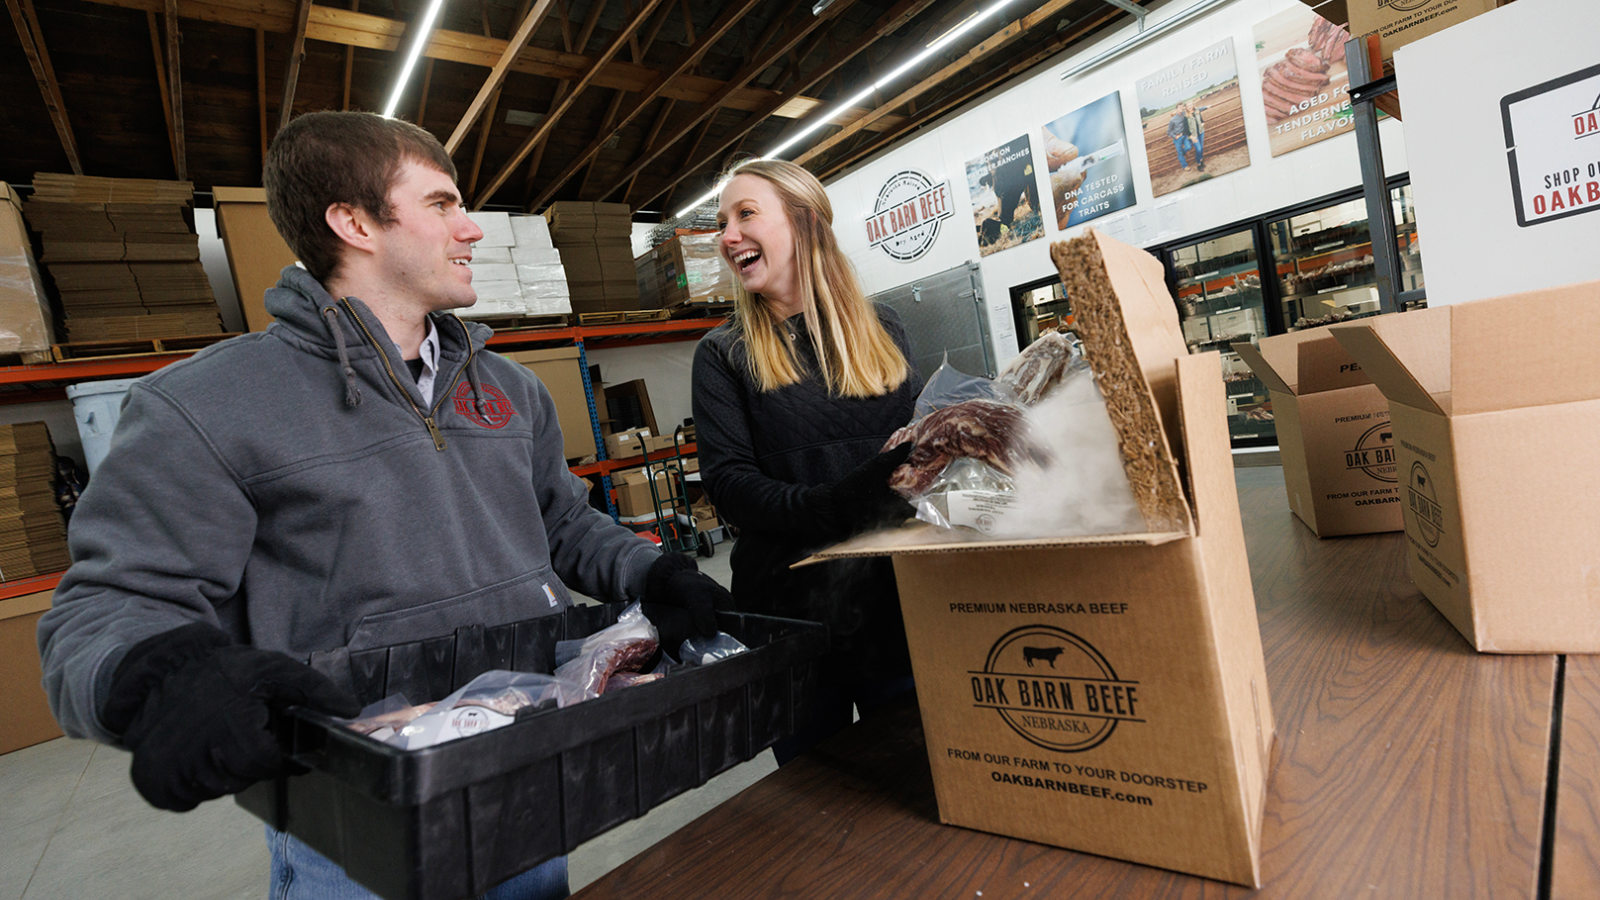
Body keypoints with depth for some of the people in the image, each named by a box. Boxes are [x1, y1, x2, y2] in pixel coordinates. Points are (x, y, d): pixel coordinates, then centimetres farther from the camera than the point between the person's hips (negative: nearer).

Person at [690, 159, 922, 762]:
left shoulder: (880, 329, 8)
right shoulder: (723, 354, 1)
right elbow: (727, 479, -10)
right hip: (789, 604, -1)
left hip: (894, 592, 2)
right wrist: (825, 508, -26)